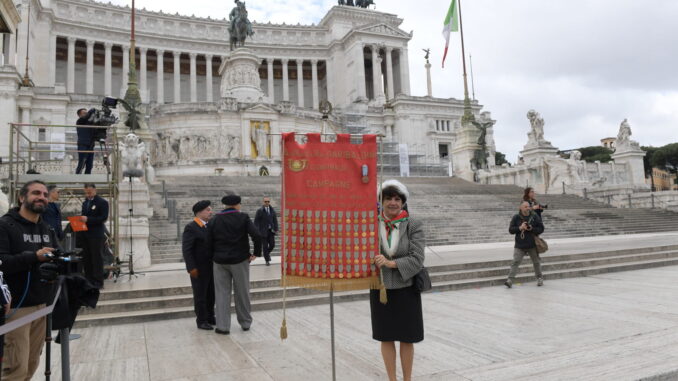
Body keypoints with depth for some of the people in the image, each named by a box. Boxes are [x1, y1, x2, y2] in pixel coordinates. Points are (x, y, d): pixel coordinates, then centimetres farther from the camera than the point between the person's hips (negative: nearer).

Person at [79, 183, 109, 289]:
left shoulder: (102, 202, -6)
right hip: (85, 234, 8)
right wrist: (81, 219, -1)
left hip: (96, 235, -8)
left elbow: (103, 218, -14)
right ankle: (88, 281, 20)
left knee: (97, 258, -4)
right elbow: (84, 216, 23)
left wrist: (88, 219, -21)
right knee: (86, 258, 11)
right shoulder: (85, 202, 18)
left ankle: (98, 282, 0)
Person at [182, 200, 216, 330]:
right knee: (200, 294, 2)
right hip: (198, 268, -7)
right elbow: (186, 250, -17)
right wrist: (191, 268, -20)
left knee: (211, 293, 13)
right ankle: (201, 321, 13)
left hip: (211, 267, 7)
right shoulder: (191, 228, -14)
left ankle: (210, 317, 25)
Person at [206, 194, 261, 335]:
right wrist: (256, 253, -7)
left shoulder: (214, 220, 4)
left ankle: (222, 326, 8)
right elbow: (256, 235, -17)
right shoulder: (243, 218, -5)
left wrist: (213, 257, 12)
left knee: (222, 293, 8)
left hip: (220, 262, 2)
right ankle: (245, 323, 22)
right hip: (240, 260, -2)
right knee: (242, 293, 10)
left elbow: (209, 243, 2)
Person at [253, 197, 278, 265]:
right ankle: (267, 260, 15)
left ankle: (268, 252, 34)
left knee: (272, 245, 0)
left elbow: (275, 220, 8)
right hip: (263, 231, -3)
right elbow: (256, 221, -7)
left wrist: (276, 229, 1)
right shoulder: (260, 211, -8)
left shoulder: (272, 210, 4)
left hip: (271, 231, 3)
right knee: (265, 246, 1)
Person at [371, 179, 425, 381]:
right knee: (386, 338, 12)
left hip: (406, 289, -1)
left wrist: (391, 263, -25)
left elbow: (417, 259, -14)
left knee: (407, 339, 11)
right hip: (380, 289, 2)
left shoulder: (413, 226, -7)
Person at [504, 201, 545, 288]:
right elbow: (510, 230, -2)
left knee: (536, 262, 15)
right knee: (515, 262, -9)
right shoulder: (516, 218, -1)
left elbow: (541, 229, 0)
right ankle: (510, 280, -12)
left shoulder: (535, 216, 0)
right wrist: (520, 228, -18)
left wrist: (532, 229, -17)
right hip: (519, 246, -1)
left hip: (532, 245, 1)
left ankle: (540, 278, 34)